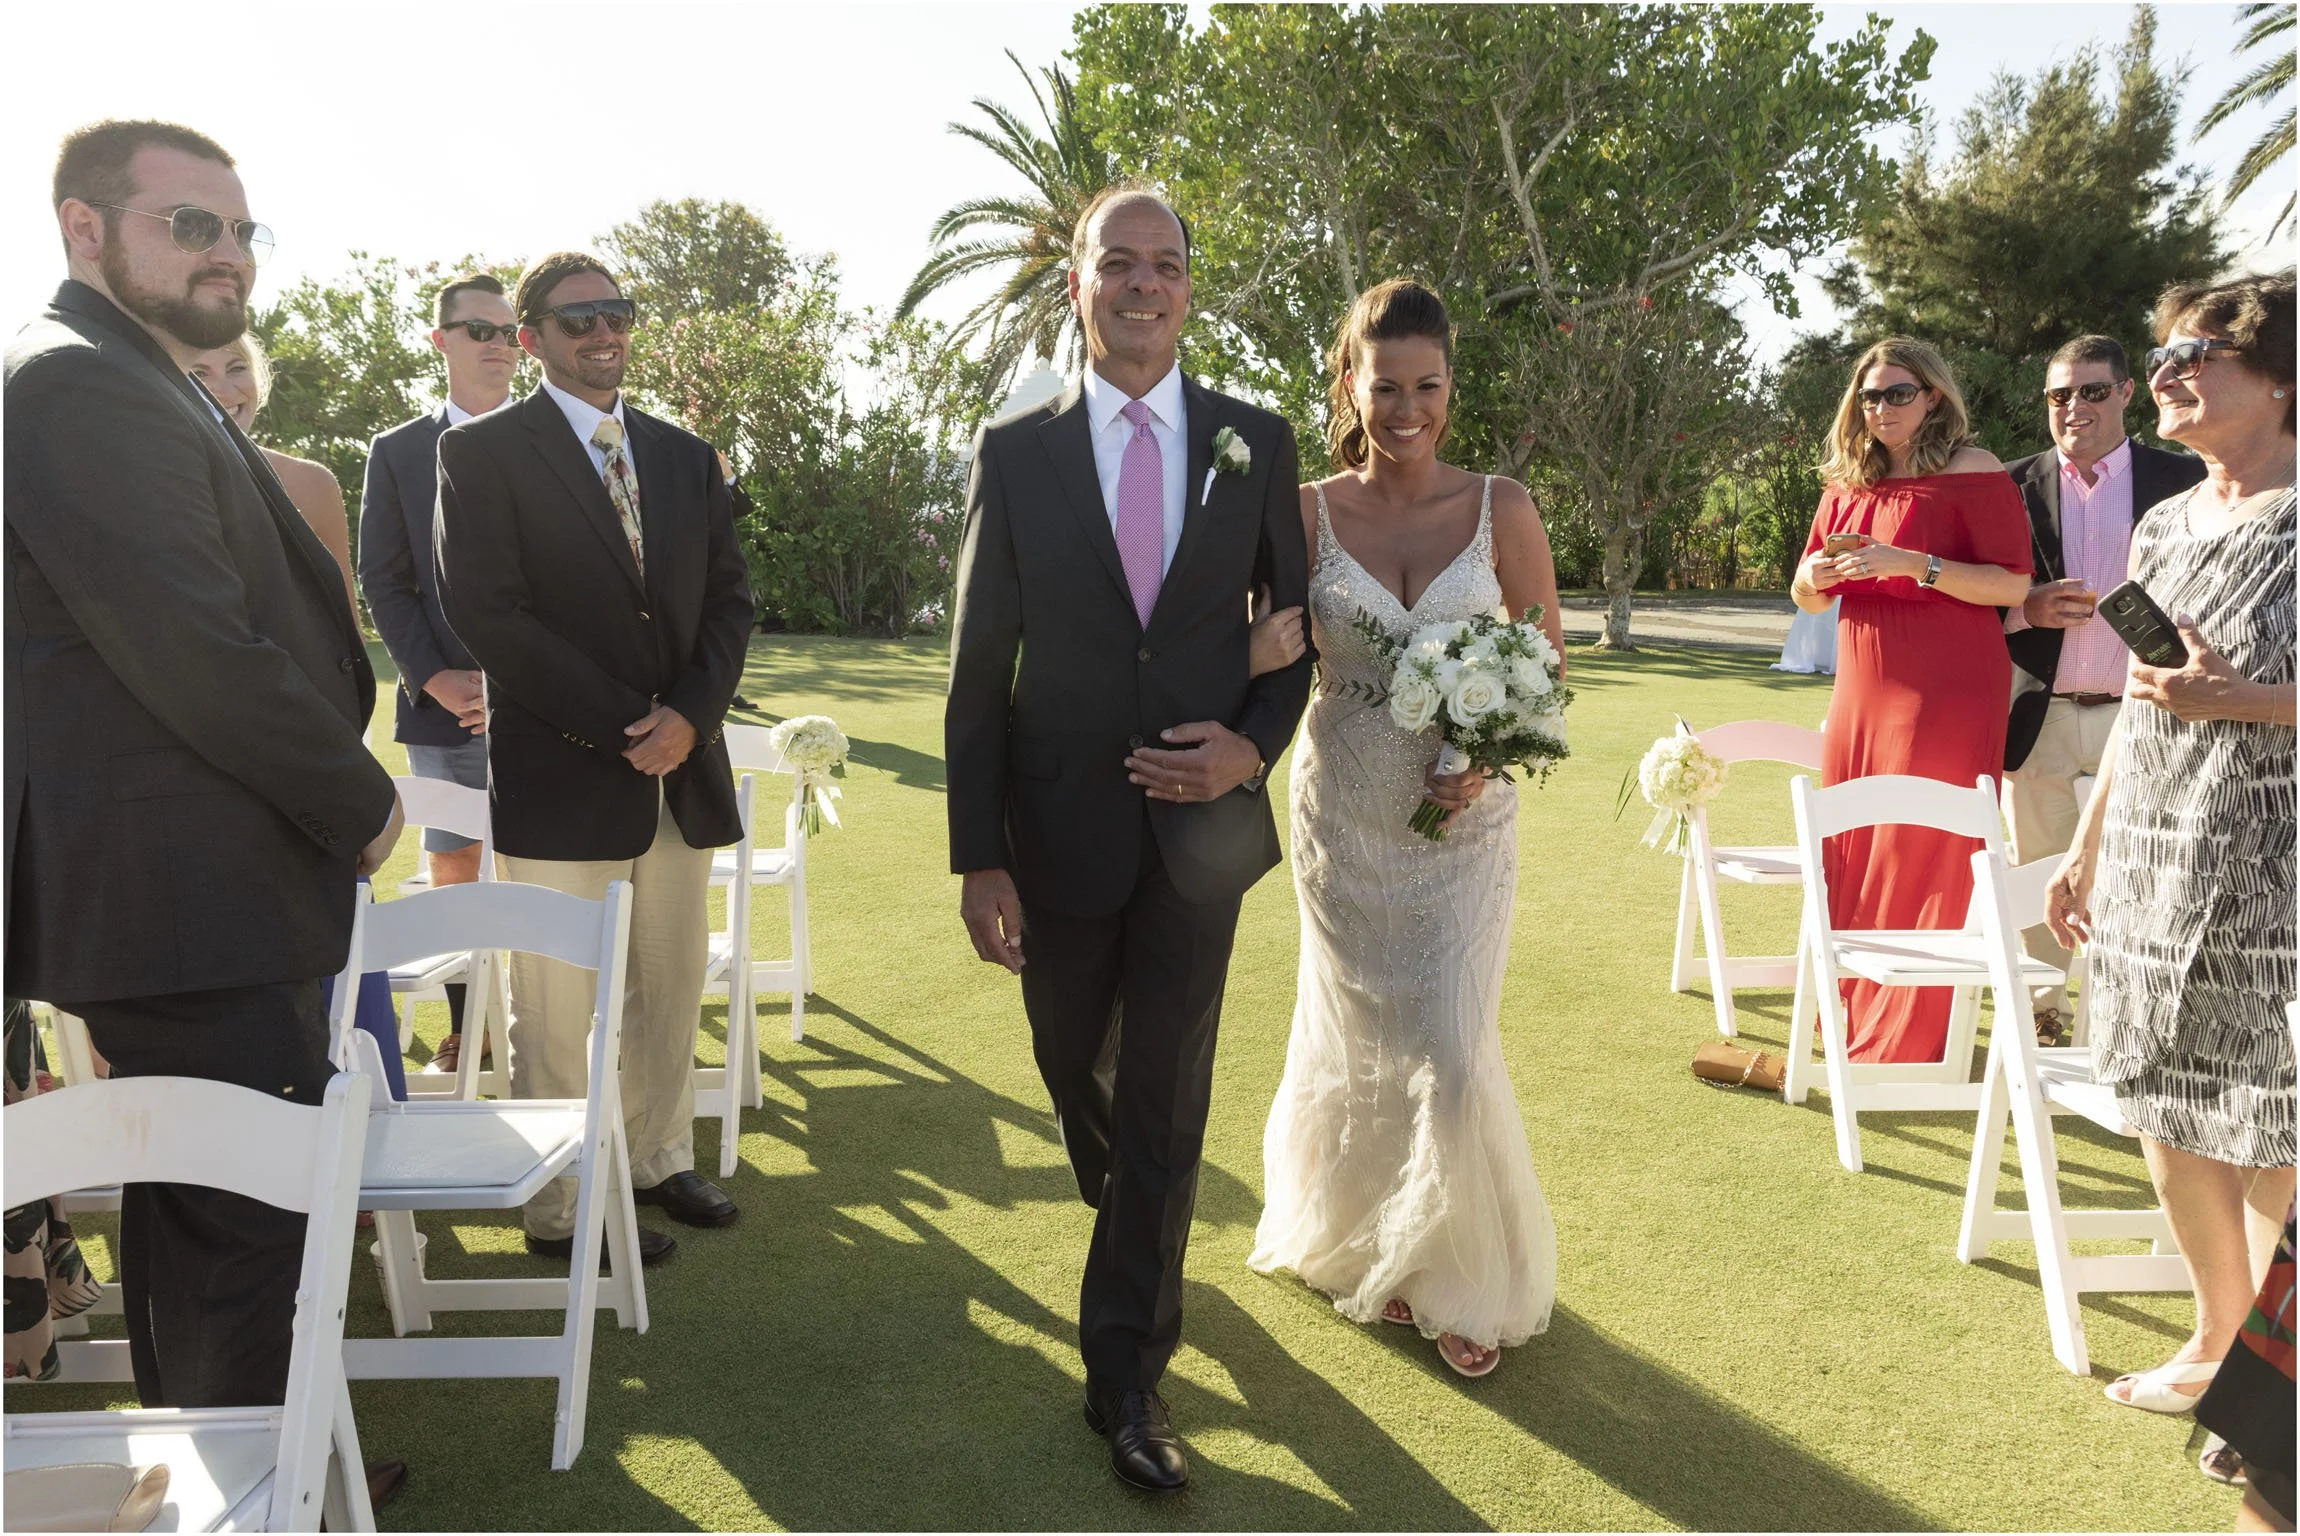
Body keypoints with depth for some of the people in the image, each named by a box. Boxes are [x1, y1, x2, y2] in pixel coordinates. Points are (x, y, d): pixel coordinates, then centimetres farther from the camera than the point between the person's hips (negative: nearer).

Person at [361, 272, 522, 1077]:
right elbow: (383, 582, 5)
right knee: (452, 872, 7)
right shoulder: (397, 452, 8)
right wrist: (435, 678, -8)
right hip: (443, 702, 1)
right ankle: (463, 1027, 19)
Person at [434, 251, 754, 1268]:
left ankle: (658, 1161, 31)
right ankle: (559, 1210, 16)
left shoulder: (686, 457, 14)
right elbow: (485, 612, -11)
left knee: (671, 990, 15)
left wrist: (691, 714, -7)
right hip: (560, 774, -5)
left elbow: (728, 599, 10)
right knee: (556, 1009, 3)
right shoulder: (482, 452, -2)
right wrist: (623, 724, -15)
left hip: (682, 767, 6)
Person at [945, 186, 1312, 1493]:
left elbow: (1299, 627, 6)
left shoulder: (1257, 443, 0)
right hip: (1061, 827, 1)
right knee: (1076, 1067, 19)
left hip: (1202, 823, 0)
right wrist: (979, 856, -7)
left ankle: (1126, 1373, 19)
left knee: (1168, 1101, 3)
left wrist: (1254, 747, -13)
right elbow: (977, 669, -3)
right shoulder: (1015, 454, -2)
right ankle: (1135, 1226, 52)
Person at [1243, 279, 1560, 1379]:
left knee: (1453, 1052, -2)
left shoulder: (1501, 508, -4)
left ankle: (1460, 1278, 24)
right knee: (1357, 1041, 13)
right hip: (1343, 812, 1)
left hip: (1463, 816, 0)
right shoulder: (1308, 513, -4)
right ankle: (1357, 1244, 39)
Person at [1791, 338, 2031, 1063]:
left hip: (1948, 692, -6)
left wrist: (1912, 564, -21)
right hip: (1861, 688, 6)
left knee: (1926, 856, -3)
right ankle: (1857, 1022, 21)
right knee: (1849, 854, 7)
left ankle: (1910, 1037, 9)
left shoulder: (1973, 471, -5)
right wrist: (1816, 576, -5)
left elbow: (2014, 584, -12)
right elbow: (1806, 596, 18)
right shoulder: (1848, 482, 13)